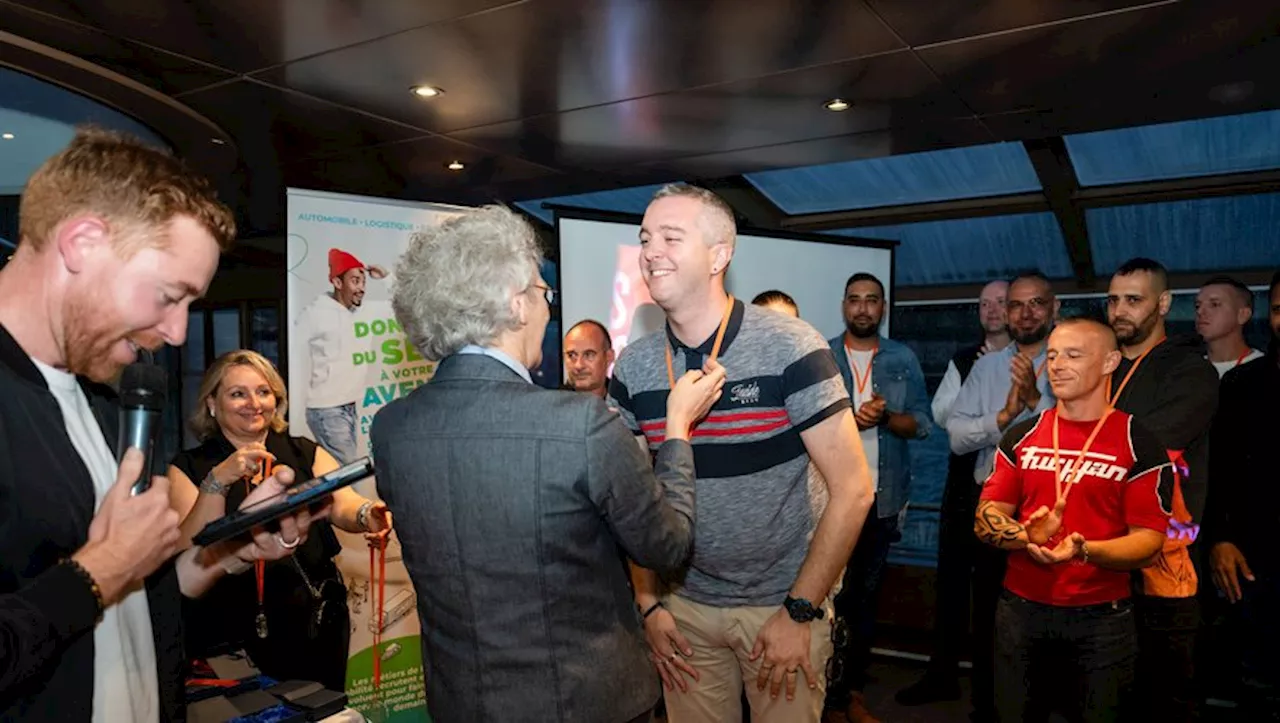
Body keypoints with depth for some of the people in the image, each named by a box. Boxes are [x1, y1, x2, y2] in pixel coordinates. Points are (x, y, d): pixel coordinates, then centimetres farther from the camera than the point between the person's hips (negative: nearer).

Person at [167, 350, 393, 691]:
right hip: (233, 637, -2)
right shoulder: (188, 468, 0)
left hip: (319, 624, 2)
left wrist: (367, 515, -33)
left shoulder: (307, 454, 5)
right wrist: (219, 479, -27)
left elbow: (341, 504, -11)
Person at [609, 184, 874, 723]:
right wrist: (648, 602, -1)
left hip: (783, 603, -3)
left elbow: (853, 490, -14)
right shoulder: (632, 368, -4)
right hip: (685, 608, 3)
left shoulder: (788, 346, -16)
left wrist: (800, 613, -14)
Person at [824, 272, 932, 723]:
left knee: (866, 595, 14)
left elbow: (922, 424, 1)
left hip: (883, 496, 3)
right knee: (833, 595, 0)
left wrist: (884, 416, -16)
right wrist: (849, 418, -20)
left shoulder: (904, 360, 6)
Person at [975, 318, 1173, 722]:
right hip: (1019, 611, 3)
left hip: (1102, 620, -2)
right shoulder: (1022, 436, 4)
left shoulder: (1140, 444, -6)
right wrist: (1026, 535, -20)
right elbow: (986, 518, 2)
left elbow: (1148, 539, -10)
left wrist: (1083, 550, -29)